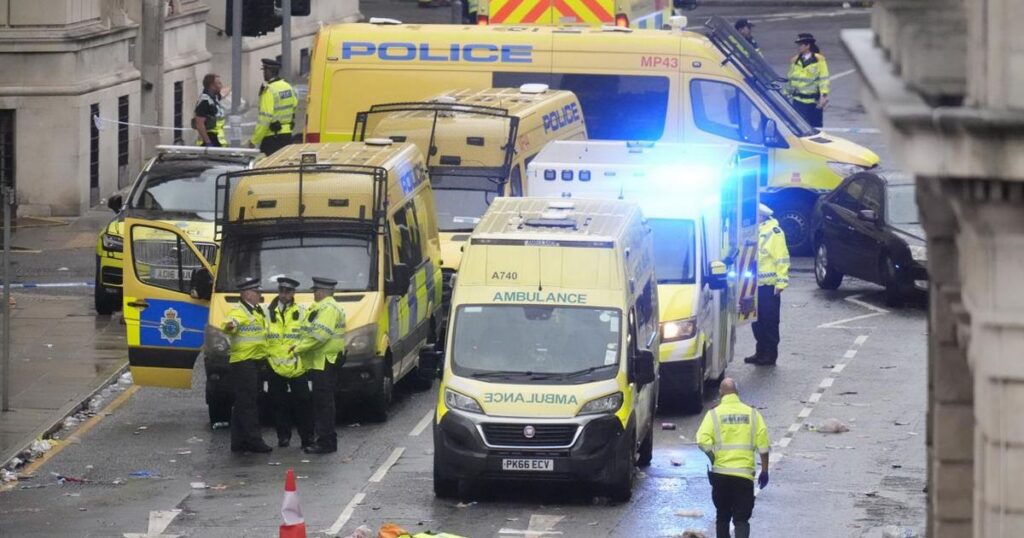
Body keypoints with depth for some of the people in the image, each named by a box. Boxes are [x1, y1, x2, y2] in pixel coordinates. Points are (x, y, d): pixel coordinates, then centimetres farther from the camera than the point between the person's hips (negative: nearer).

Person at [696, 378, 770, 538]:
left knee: (722, 516, 16)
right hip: (745, 474, 0)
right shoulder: (752, 414, 2)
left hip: (720, 472, 0)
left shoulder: (714, 414, -2)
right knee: (741, 518, 0)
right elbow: (763, 445, -1)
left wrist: (714, 460, 1)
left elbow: (703, 441, -15)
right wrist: (764, 471, 7)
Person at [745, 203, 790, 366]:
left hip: (769, 286, -8)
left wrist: (781, 282, -19)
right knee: (757, 321, 13)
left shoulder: (773, 232, -11)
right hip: (755, 285, 8)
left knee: (769, 322, -1)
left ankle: (770, 355, 4)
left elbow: (782, 259, -13)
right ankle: (761, 353, 22)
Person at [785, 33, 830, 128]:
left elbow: (824, 79, -8)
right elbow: (789, 80, 14)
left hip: (814, 100, -3)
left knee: (816, 127, 5)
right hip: (798, 101, 3)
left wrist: (824, 96, -17)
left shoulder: (819, 60, -5)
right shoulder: (795, 61, 7)